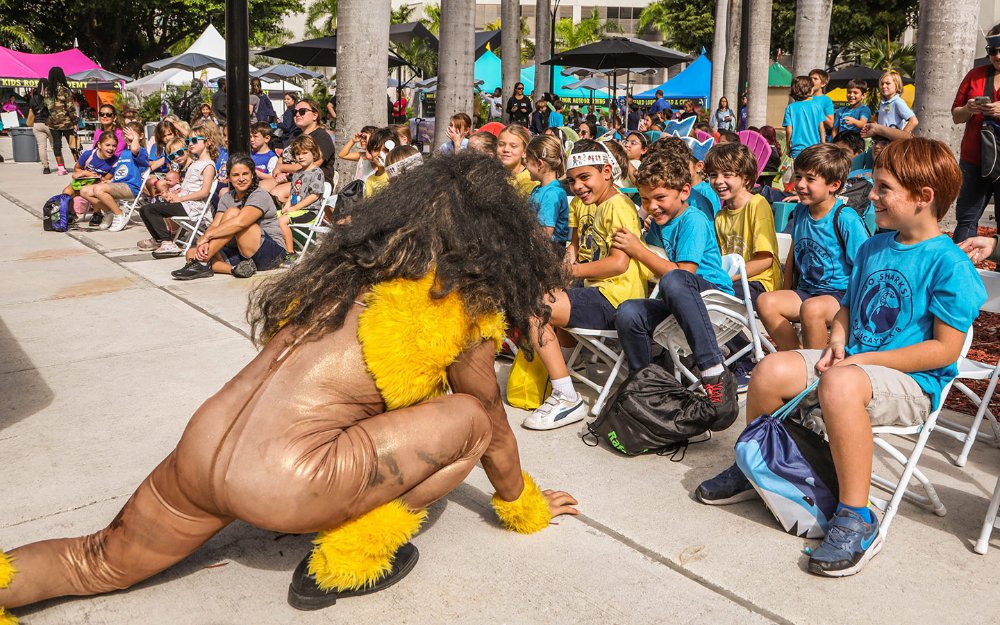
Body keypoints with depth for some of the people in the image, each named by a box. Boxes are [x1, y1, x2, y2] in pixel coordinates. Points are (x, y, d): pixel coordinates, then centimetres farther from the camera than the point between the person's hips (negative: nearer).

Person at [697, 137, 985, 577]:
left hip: (913, 382, -7)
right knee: (771, 370, -12)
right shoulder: (872, 248, 12)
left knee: (840, 383, -39)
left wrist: (862, 359, -17)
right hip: (854, 362, 8)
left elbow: (945, 348, -16)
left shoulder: (950, 264, -12)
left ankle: (857, 520, -28)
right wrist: (838, 342, 0)